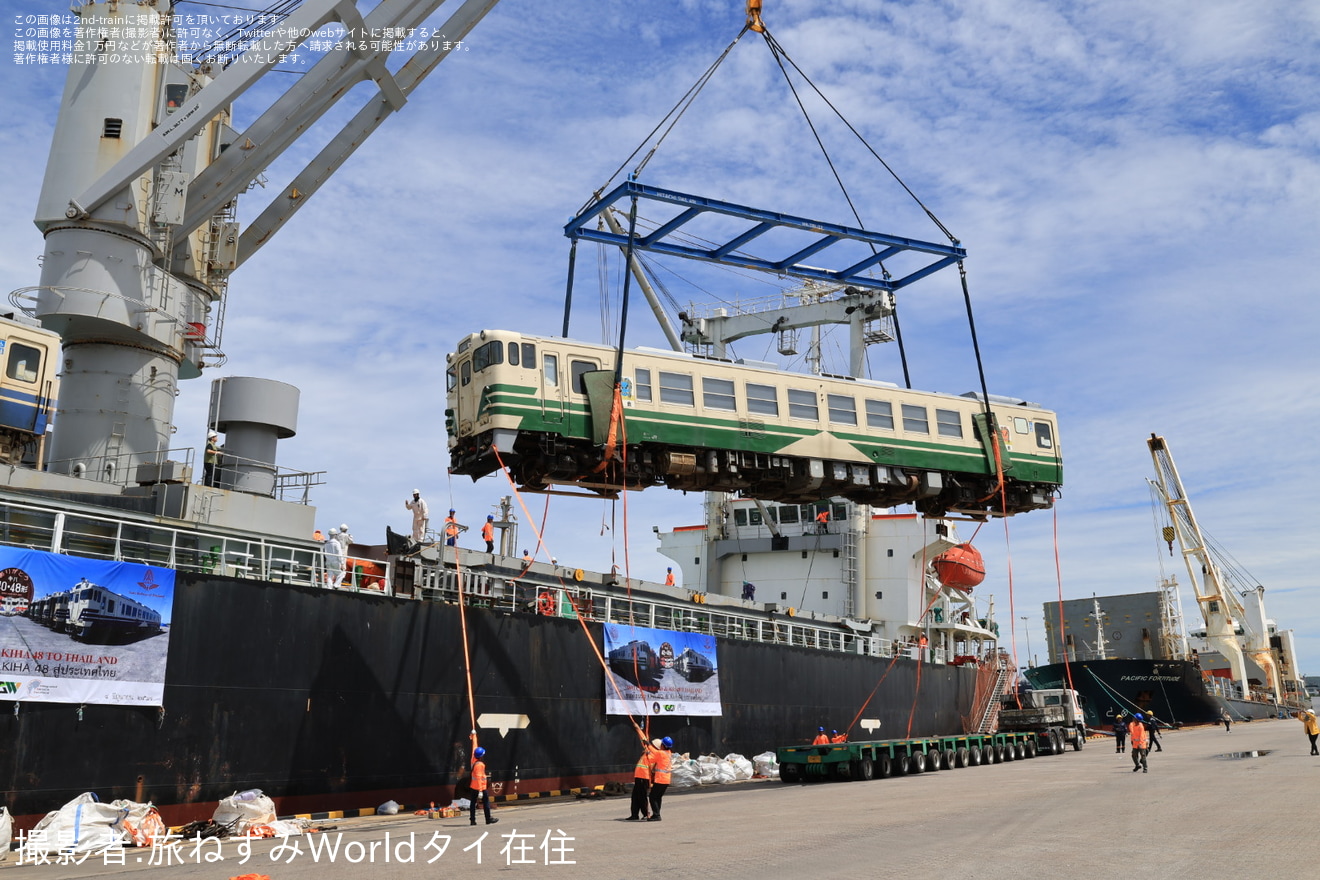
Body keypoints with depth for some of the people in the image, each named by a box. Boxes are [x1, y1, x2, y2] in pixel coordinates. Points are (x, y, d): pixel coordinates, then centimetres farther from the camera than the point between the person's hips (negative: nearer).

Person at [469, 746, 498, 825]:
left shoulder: (474, 761, 3)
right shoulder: (480, 764, -20)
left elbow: (474, 750, 17)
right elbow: (479, 777, -24)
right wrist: (480, 791, -25)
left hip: (474, 787, 8)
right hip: (481, 787, -8)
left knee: (473, 803, 9)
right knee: (486, 803, 3)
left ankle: (472, 820, 11)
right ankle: (488, 820, 9)